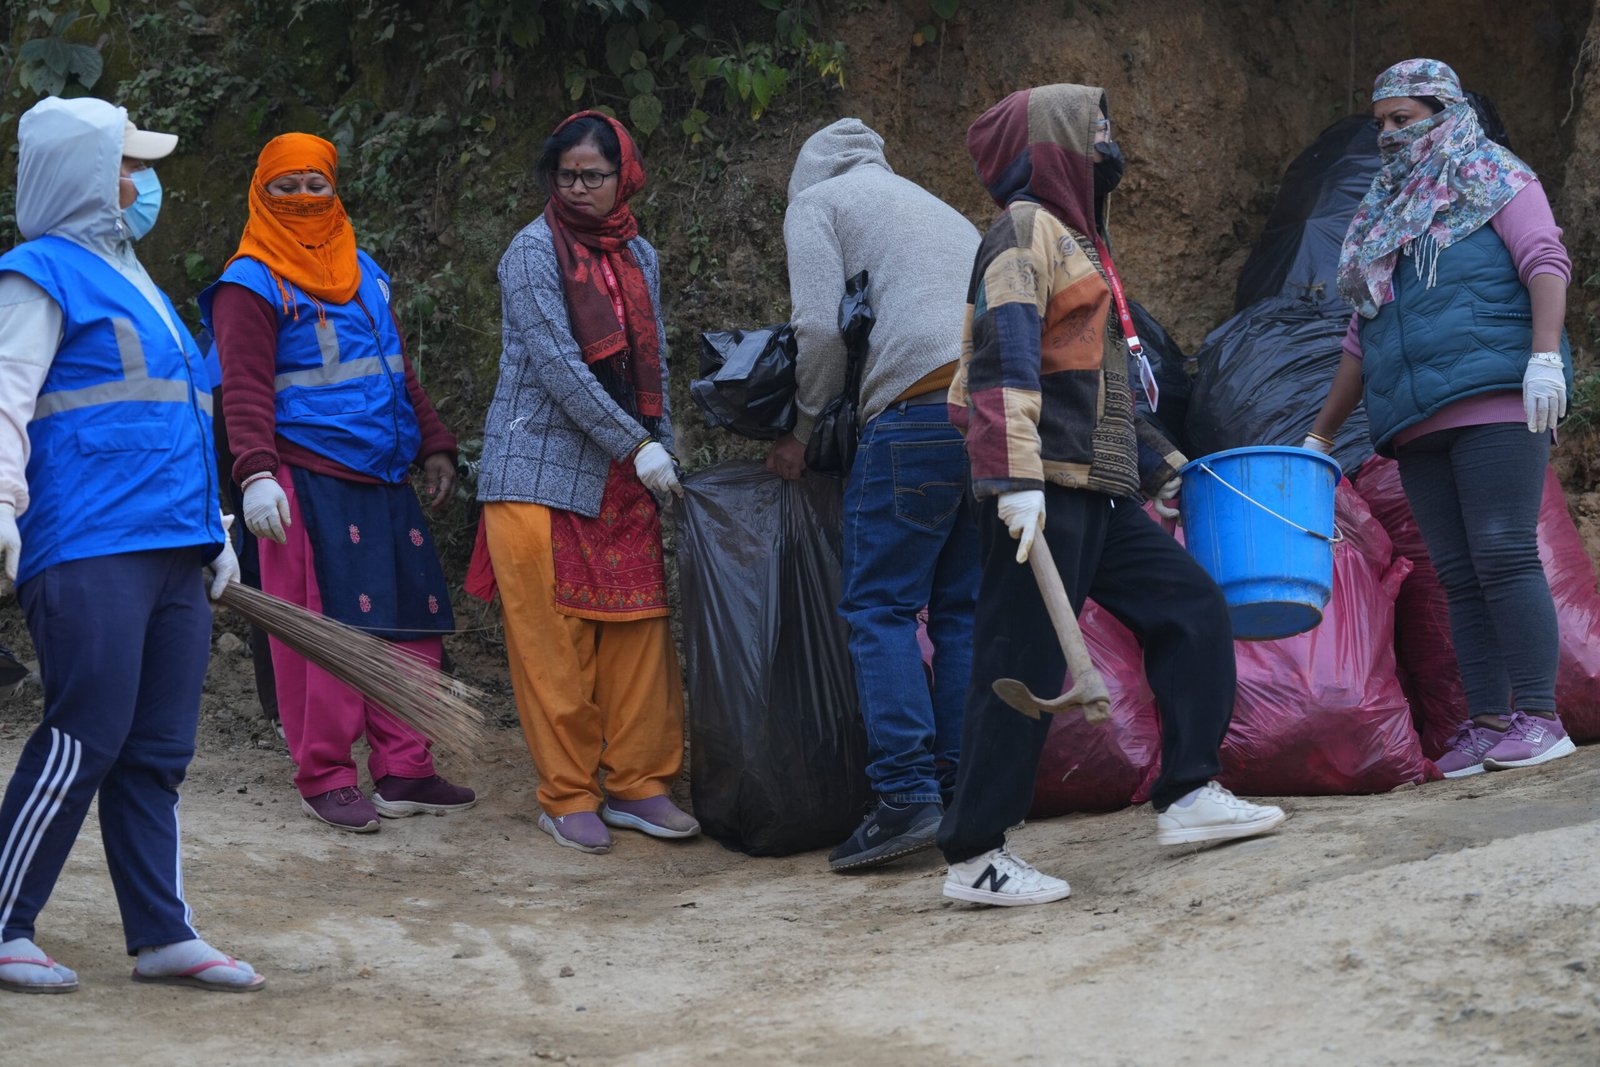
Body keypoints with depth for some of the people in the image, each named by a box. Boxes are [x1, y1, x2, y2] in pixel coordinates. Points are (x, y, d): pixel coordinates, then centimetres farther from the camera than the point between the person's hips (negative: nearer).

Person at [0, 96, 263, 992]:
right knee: (84, 743, -10)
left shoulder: (128, 275, 24)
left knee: (158, 752, 9)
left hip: (173, 553, 9)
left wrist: (213, 529, 28)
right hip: (90, 552, -9)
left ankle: (163, 934, 13)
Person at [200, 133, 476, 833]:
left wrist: (432, 445, 25)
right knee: (324, 625, -9)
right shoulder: (251, 284, -4)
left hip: (383, 480, 8)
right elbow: (245, 388, -13)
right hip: (308, 483, -7)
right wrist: (255, 473, -25)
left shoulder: (363, 272, 19)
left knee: (411, 618, 5)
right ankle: (324, 780, 0)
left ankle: (403, 773, 12)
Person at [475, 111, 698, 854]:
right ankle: (568, 798, 3)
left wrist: (663, 450, 10)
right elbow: (557, 363, -15)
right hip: (541, 471, -5)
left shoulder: (639, 257, 13)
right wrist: (636, 446, -16)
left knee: (638, 628, 2)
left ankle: (638, 784, 11)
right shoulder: (534, 251, -6)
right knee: (554, 641, -4)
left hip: (623, 481, 6)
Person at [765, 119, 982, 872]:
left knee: (879, 605, -4)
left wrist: (805, 432, 11)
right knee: (963, 609, 11)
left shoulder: (815, 202, 12)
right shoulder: (938, 208, 34)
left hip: (920, 407, -7)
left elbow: (821, 328, -2)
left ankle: (906, 794, -14)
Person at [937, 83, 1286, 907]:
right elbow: (1004, 358, -20)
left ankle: (1188, 796, 13)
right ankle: (973, 859, -6)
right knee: (1023, 664, -9)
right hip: (1042, 490, -10)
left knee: (1191, 607, 9)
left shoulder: (1074, 239, 23)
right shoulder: (1026, 231, -8)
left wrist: (1152, 460, 31)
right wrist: (1016, 478, -29)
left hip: (1097, 496, 10)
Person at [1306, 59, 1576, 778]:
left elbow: (1546, 261, -5)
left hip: (1494, 401, -6)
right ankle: (1486, 723, -1)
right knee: (1458, 576, 0)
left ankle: (1539, 719, -14)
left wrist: (1545, 355, -21)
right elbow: (1361, 338, 28)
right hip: (1418, 423, 7)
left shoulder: (1492, 180, 9)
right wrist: (1321, 435, 24)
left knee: (1503, 555, -14)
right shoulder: (1385, 214, 26)